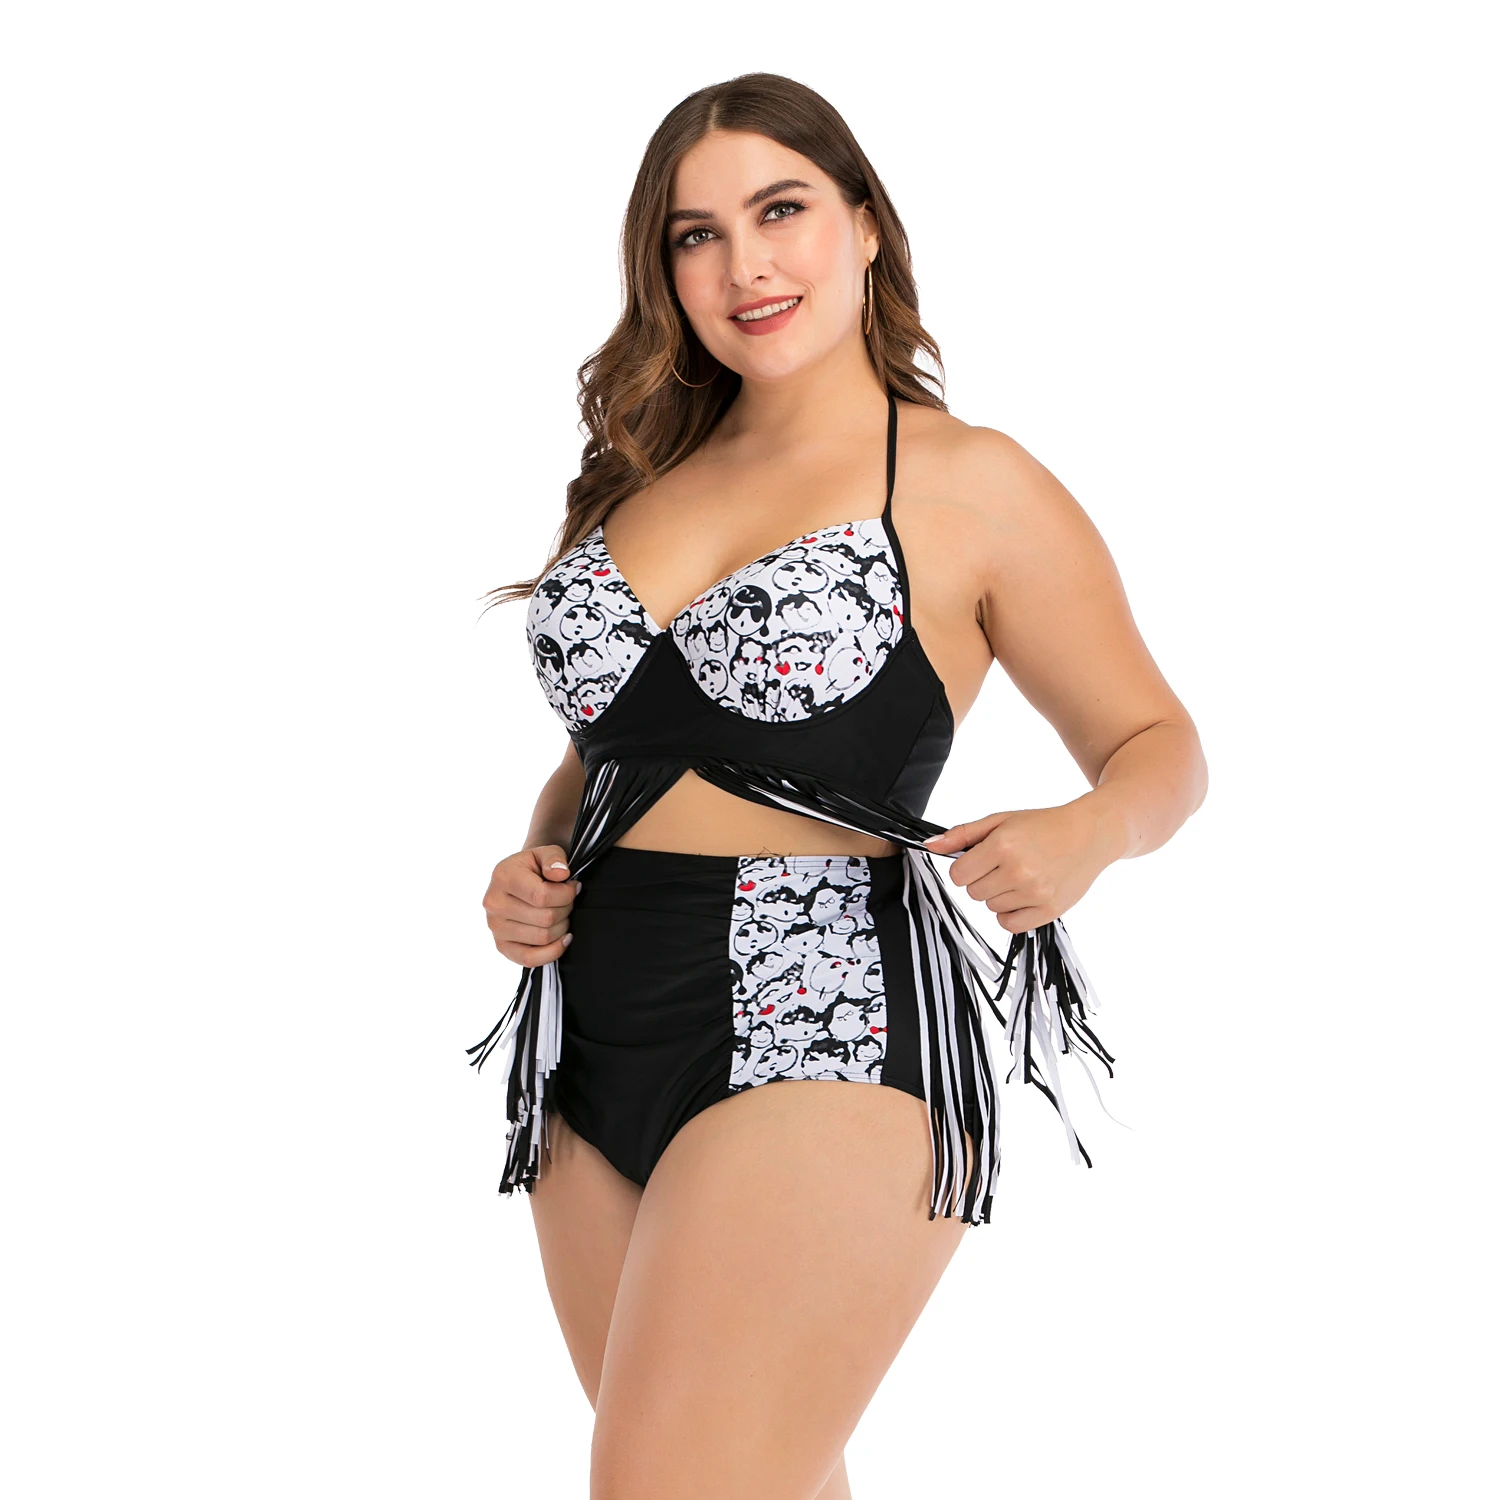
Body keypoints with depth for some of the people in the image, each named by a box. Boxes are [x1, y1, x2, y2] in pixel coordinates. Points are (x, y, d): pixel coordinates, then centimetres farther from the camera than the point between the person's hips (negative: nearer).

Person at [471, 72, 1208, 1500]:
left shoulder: (976, 488, -2)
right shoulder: (643, 477, 14)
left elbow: (1157, 742, 5)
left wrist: (1084, 834, -17)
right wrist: (532, 866, 5)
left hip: (826, 1041, -6)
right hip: (592, 1055, 6)